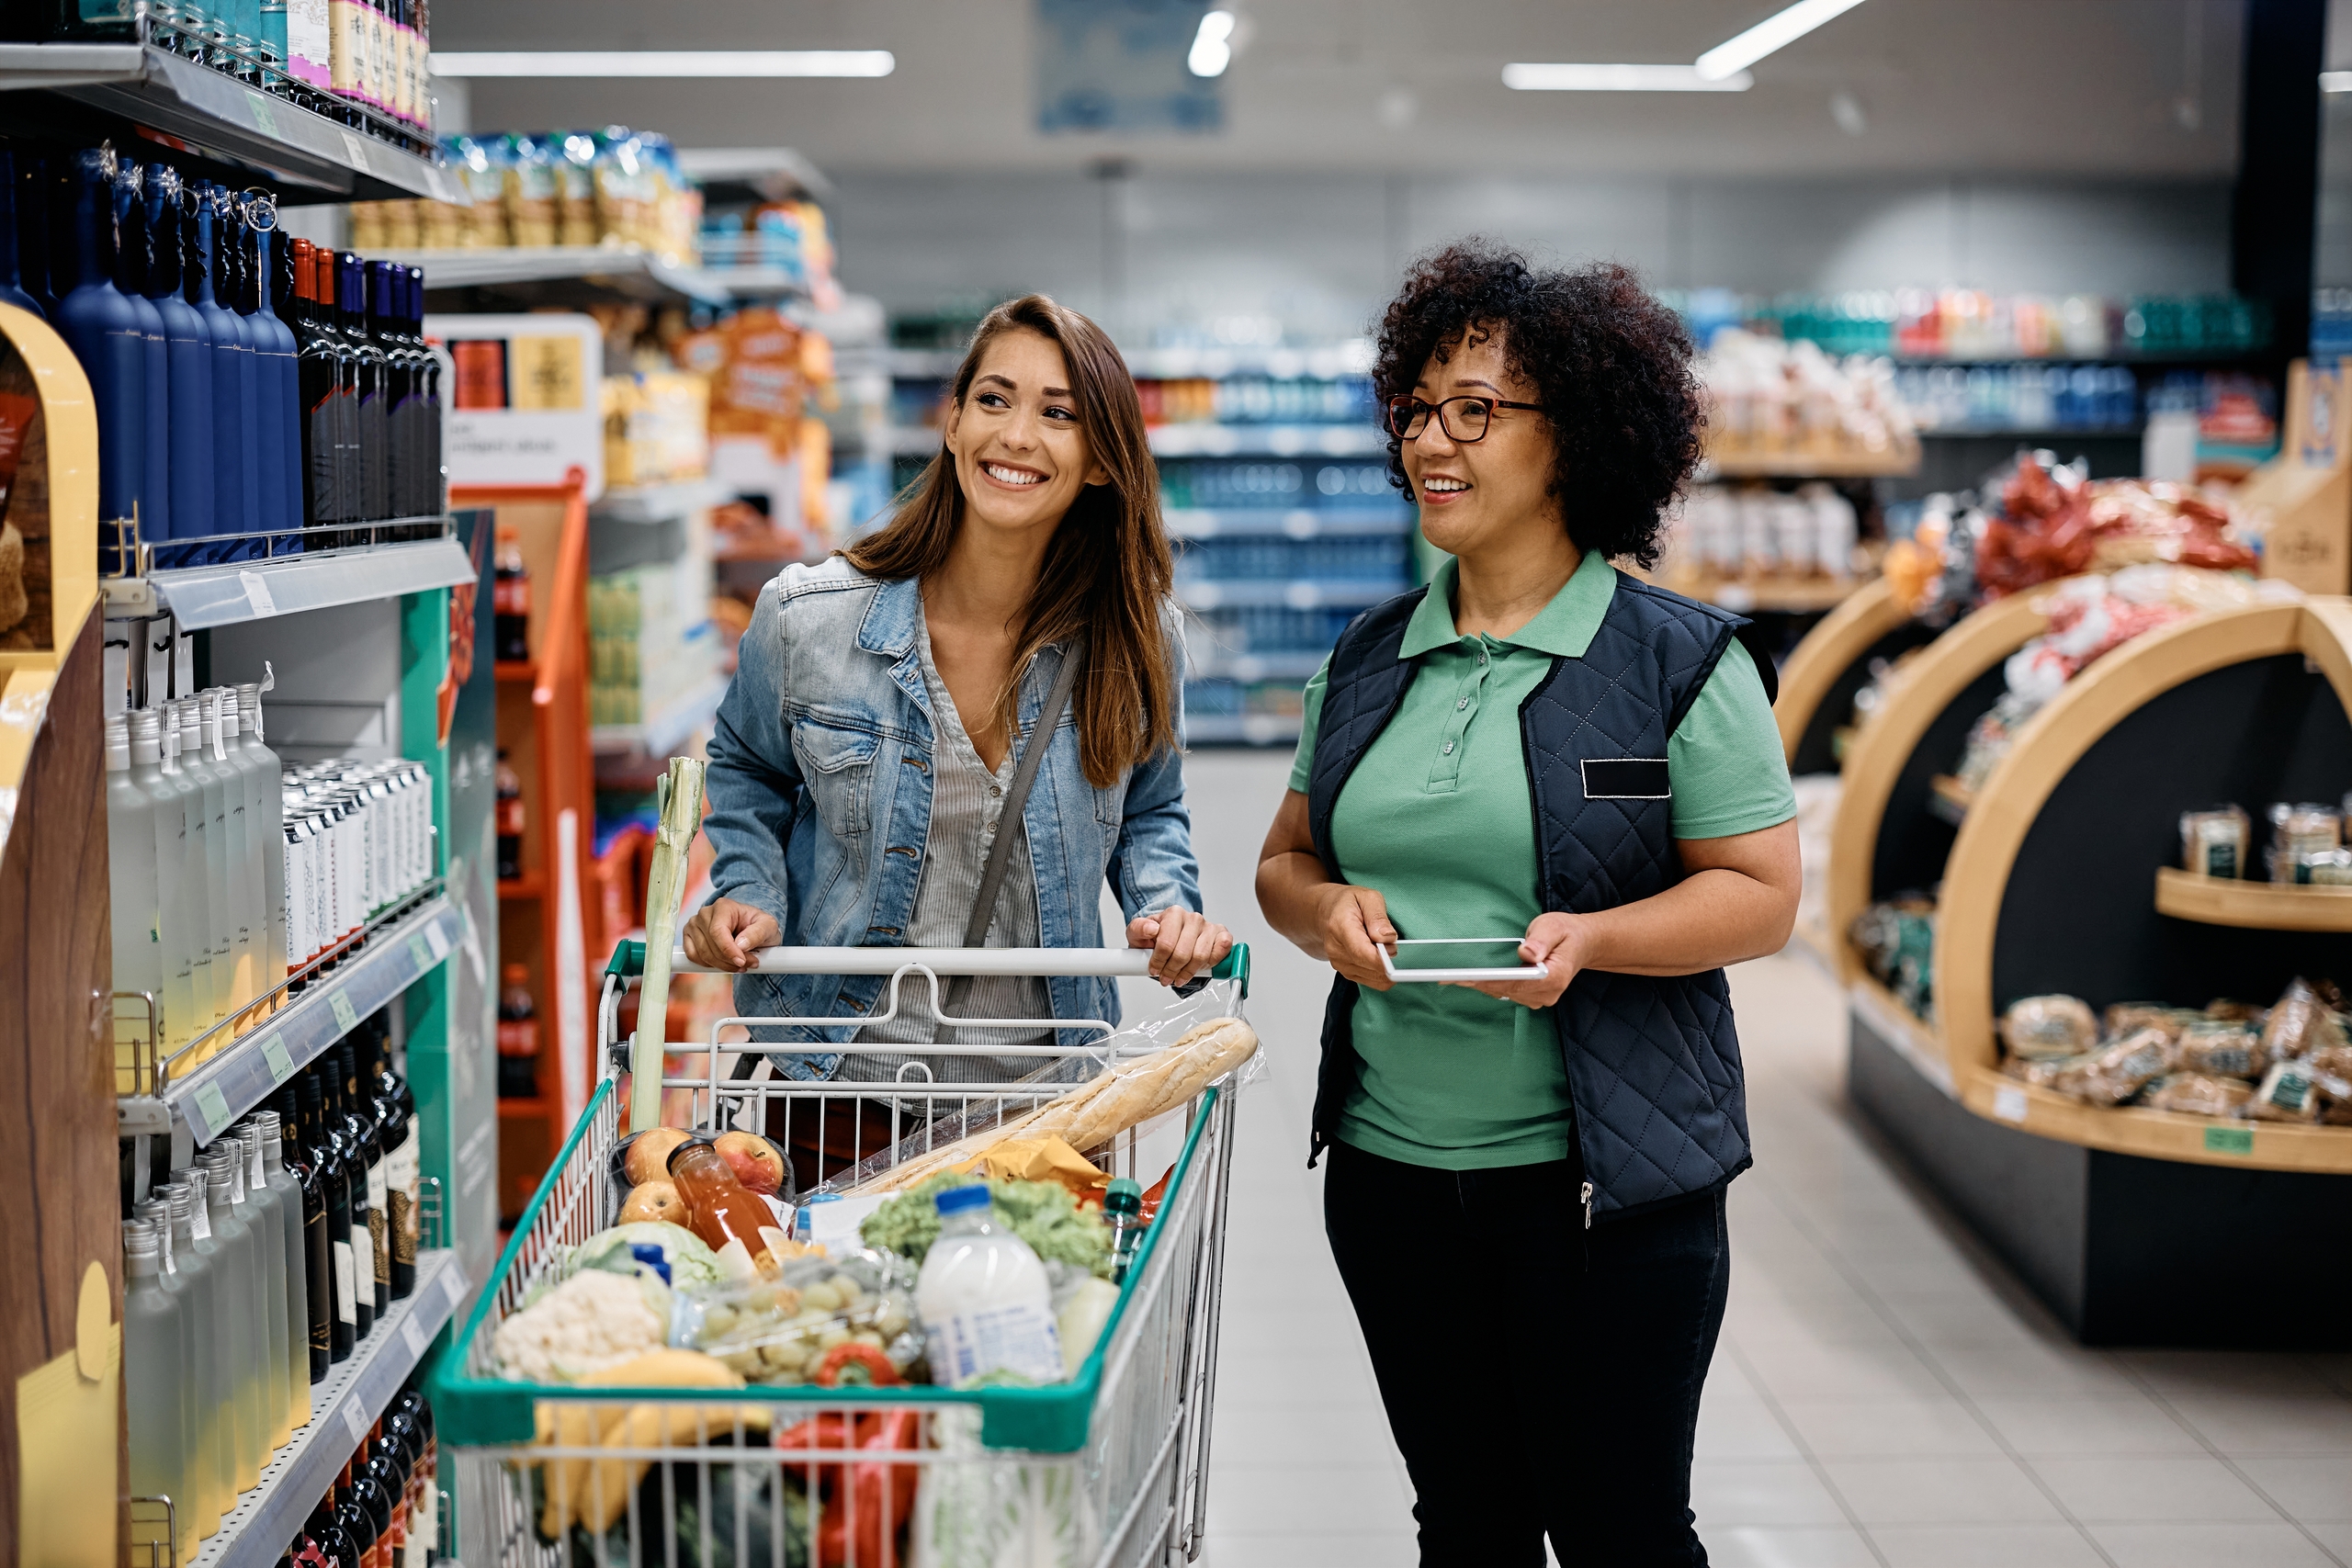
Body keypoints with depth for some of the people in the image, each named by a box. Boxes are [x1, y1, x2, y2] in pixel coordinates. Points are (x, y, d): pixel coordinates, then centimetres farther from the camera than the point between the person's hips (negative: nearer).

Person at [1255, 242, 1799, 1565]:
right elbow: (1286, 860, 16)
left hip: (1604, 1184, -4)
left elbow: (1761, 895, -6)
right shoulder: (1370, 659, 10)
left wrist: (1591, 936, -23)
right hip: (1389, 1169, 5)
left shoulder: (1681, 660, -6)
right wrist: (1326, 910, -7)